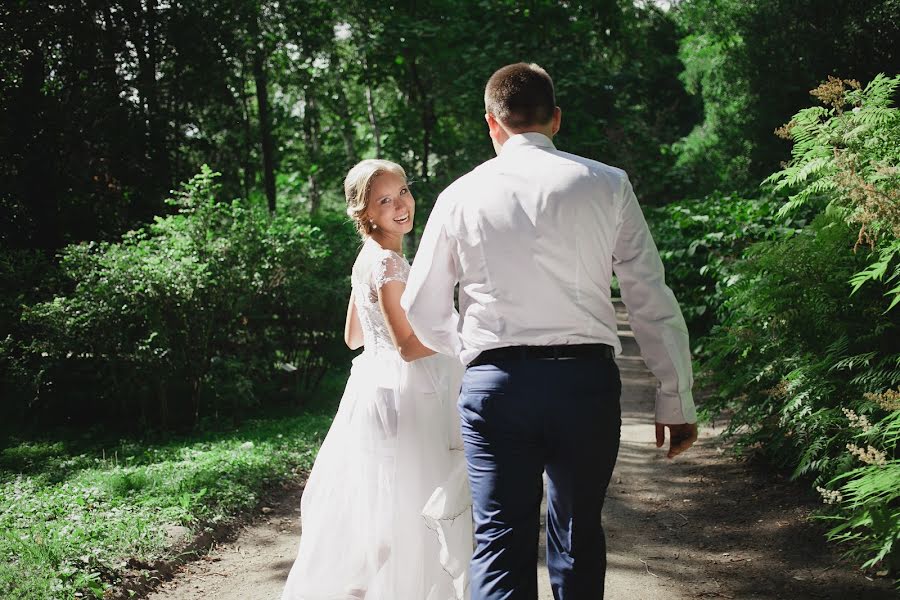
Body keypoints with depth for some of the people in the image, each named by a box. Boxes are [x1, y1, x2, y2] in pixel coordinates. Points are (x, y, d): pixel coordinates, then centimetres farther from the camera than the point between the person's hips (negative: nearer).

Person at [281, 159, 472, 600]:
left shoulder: (369, 258, 10)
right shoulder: (387, 262, -17)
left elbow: (353, 337, 16)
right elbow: (408, 346, -19)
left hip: (376, 385, 10)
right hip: (400, 396, -10)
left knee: (371, 514, 17)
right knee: (405, 515, -1)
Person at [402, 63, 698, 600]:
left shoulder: (461, 196, 4)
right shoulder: (607, 185, 1)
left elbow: (422, 313, 8)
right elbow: (652, 300, -1)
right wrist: (677, 400, 6)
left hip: (494, 381, 0)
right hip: (586, 379, 1)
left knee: (501, 543, 3)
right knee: (579, 538, 16)